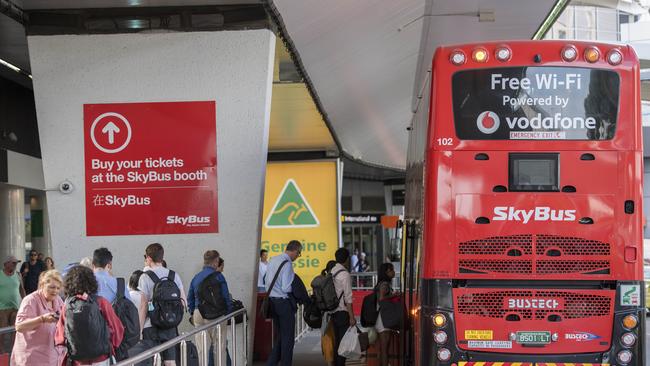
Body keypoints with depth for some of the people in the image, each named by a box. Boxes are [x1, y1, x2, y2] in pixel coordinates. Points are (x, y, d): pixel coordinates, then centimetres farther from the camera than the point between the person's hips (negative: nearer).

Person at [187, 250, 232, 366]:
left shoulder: (196, 277, 9)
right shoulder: (217, 276, -10)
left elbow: (190, 298, 15)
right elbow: (226, 297, -11)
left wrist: (192, 313, 25)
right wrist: (229, 312, 1)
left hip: (198, 315, 5)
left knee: (201, 348, 9)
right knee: (219, 347, 2)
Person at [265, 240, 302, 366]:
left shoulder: (273, 260, 8)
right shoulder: (287, 264, -18)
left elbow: (267, 281, 13)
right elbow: (286, 288, -20)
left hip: (272, 300, 8)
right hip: (284, 302, -8)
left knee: (278, 336, 17)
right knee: (288, 337, 3)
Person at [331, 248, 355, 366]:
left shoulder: (331, 272, 10)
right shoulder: (345, 274, -13)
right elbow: (348, 298, -16)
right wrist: (352, 317, -14)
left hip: (334, 312, 8)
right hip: (343, 312, -8)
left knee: (337, 341, 13)